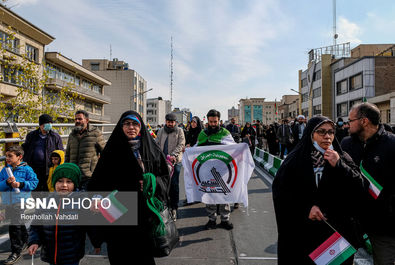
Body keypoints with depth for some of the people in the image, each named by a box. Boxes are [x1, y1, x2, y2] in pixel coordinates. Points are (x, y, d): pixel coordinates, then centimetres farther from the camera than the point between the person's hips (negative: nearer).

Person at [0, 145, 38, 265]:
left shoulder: (26, 169, -6)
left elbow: (34, 182, -6)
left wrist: (20, 184, -17)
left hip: (20, 201, -6)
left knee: (15, 225, -9)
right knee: (19, 223, 21)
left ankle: (16, 251, 1)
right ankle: (24, 240, 43)